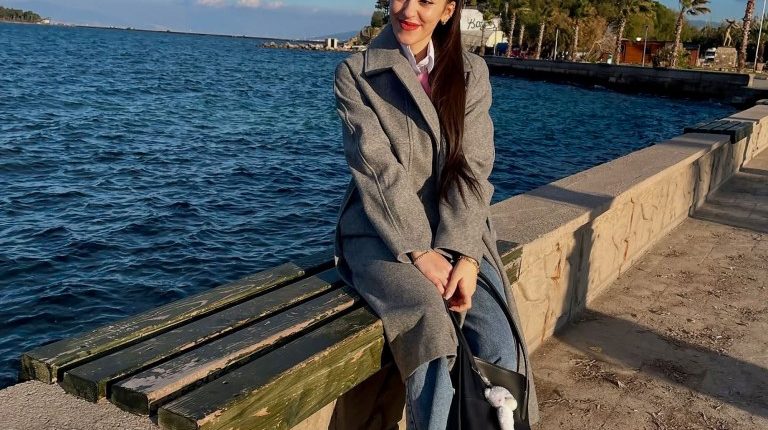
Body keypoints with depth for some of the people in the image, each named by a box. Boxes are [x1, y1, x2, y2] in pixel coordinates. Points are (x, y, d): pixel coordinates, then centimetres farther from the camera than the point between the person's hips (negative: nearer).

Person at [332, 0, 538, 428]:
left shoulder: (471, 73, 7)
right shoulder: (356, 74, -1)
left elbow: (472, 170, -3)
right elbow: (377, 169, -11)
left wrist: (465, 254, -16)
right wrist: (419, 252, -20)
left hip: (454, 234, 3)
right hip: (382, 233, -3)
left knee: (497, 343, -19)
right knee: (432, 330, -30)